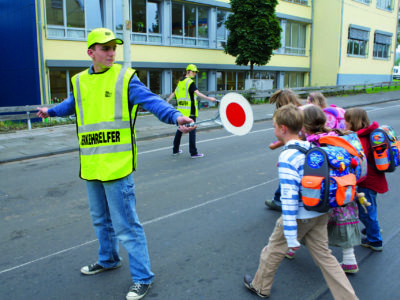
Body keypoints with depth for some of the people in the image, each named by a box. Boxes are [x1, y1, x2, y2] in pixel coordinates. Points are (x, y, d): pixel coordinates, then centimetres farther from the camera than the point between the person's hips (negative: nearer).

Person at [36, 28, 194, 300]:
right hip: (91, 165, 7)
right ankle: (108, 260, 46)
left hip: (117, 165, -6)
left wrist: (174, 116, -39)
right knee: (101, 219, 23)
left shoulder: (125, 78, -8)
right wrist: (51, 111, 41)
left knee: (126, 225, -2)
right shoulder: (80, 81, 8)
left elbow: (151, 100, -23)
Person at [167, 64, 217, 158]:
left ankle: (175, 150, 25)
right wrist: (209, 98, -33)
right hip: (190, 111, -8)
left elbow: (174, 93, 21)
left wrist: (167, 101, 34)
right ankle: (193, 153, -4)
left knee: (180, 130, 16)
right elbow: (197, 93, -25)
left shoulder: (180, 82, 13)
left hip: (181, 110, 8)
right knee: (192, 131, -5)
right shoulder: (190, 82, -10)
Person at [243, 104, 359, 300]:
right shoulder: (312, 147, 0)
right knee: (323, 255, 18)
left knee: (274, 250, 15)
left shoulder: (287, 158, -24)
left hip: (299, 217, -7)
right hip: (320, 213, 7)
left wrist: (291, 236, -21)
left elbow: (289, 199, -25)